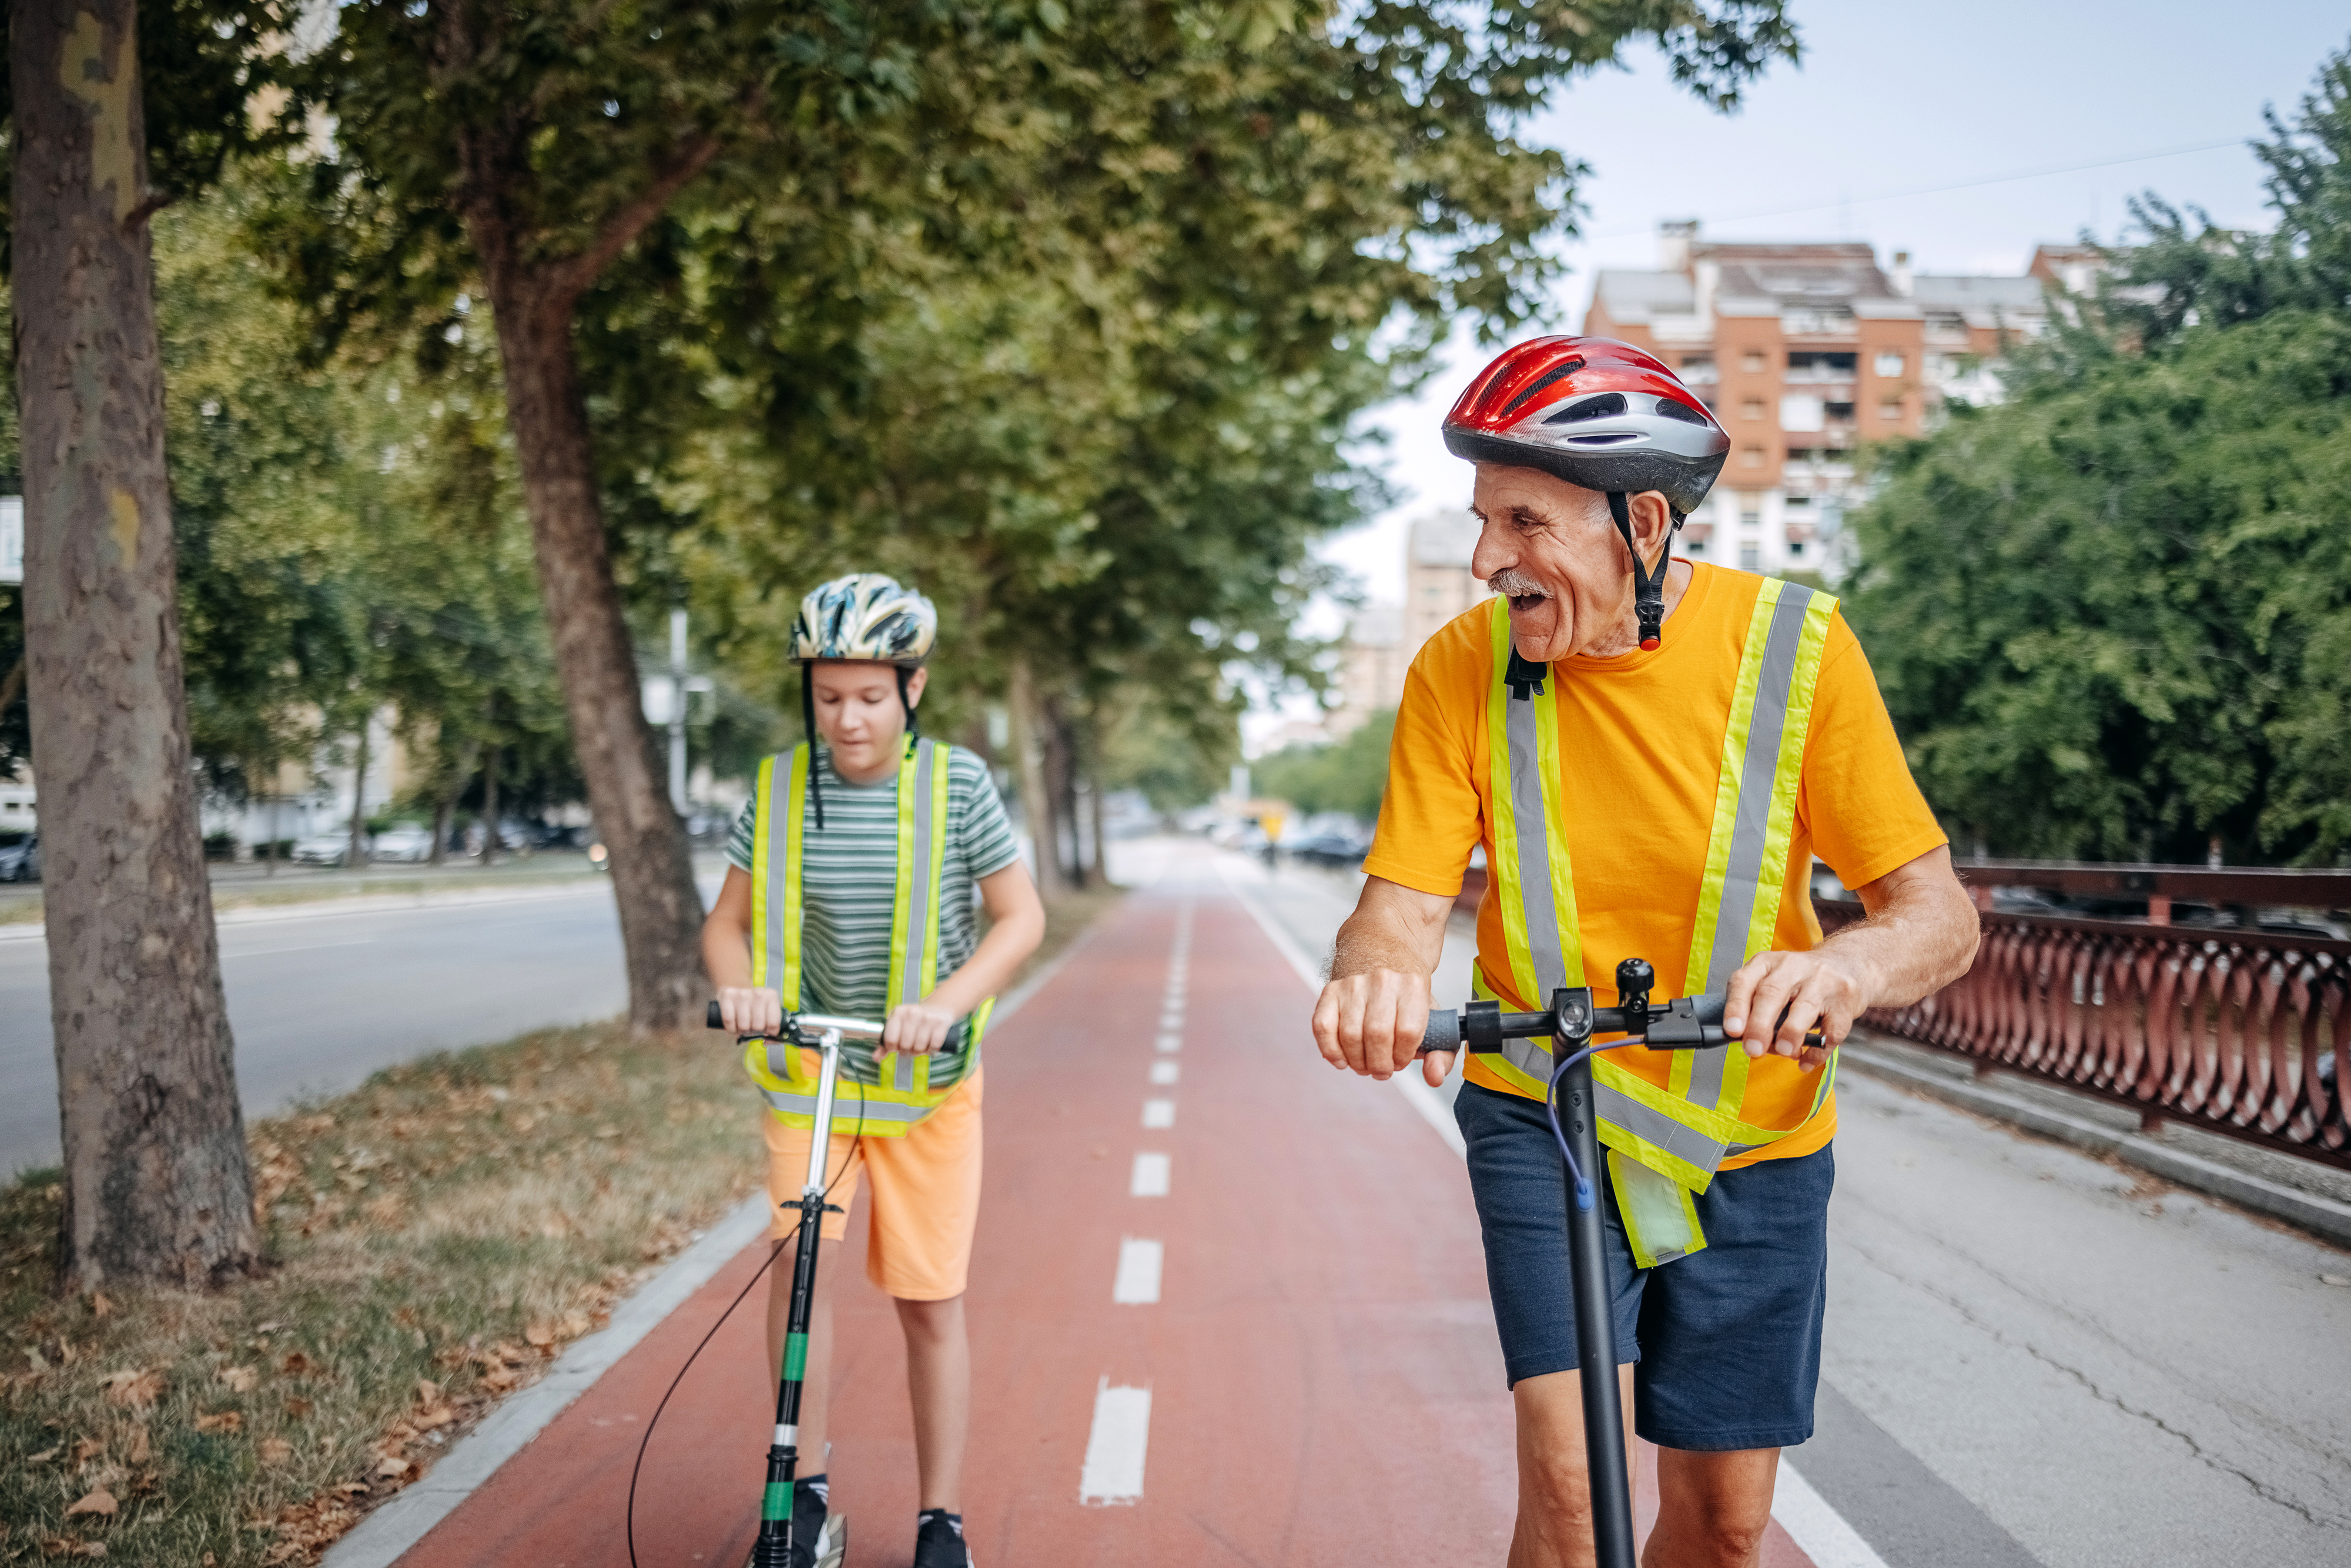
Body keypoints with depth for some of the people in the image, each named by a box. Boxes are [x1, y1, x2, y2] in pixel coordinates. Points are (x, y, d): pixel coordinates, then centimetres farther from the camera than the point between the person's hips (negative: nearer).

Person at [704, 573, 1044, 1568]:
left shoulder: (955, 784, -7)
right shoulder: (779, 788, -2)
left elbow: (1020, 918, -7)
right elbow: (727, 922, 4)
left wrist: (945, 1001, -24)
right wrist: (740, 989, -18)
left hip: (926, 1079, -1)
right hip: (806, 1071, 1)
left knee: (930, 1298, 3)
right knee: (796, 1258, -16)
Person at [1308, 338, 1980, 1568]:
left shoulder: (1790, 644, -14)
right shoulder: (1463, 670, -12)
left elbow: (1938, 909, -15)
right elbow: (1403, 904, -15)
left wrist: (1847, 965, -39)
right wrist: (1372, 979, -39)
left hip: (1750, 1136, 1)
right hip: (1542, 1113, -1)